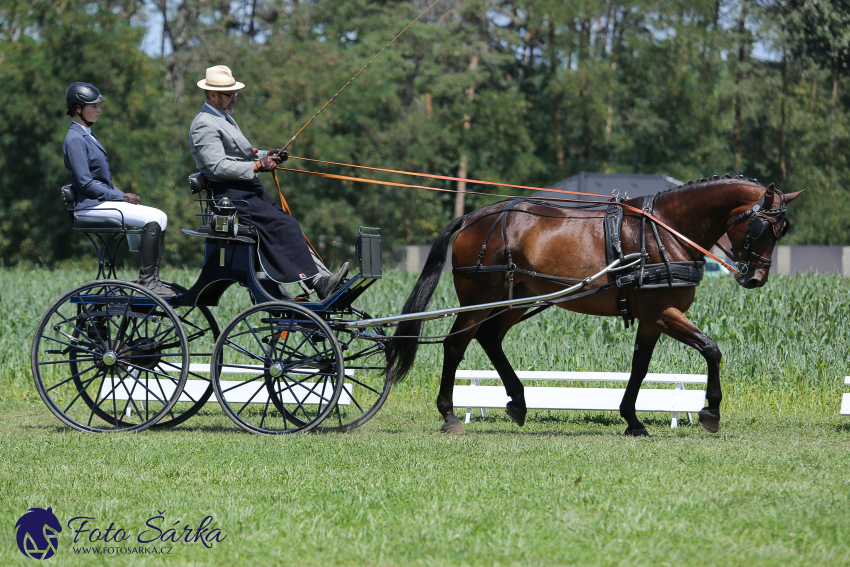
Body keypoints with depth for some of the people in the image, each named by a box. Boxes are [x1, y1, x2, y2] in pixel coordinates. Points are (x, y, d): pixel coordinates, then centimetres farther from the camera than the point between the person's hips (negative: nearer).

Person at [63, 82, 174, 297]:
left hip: (103, 199, 10)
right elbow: (85, 183, -19)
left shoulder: (87, 135, 19)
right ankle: (146, 280, -21)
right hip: (90, 205, -10)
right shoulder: (75, 139, -13)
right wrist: (120, 196, -15)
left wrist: (123, 195, 7)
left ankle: (150, 278, -2)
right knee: (153, 219, -21)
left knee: (159, 217, 1)